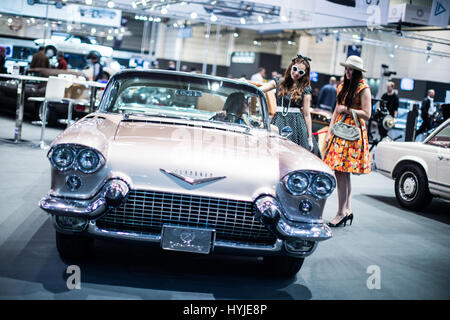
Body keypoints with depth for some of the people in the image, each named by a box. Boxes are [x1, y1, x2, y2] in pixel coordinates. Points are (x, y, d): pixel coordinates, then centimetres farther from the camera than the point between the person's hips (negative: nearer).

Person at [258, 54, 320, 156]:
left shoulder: (305, 89, 3)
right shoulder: (278, 82, 9)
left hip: (296, 124, -2)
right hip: (278, 122, 2)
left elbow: (306, 114, 2)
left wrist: (310, 138, 0)